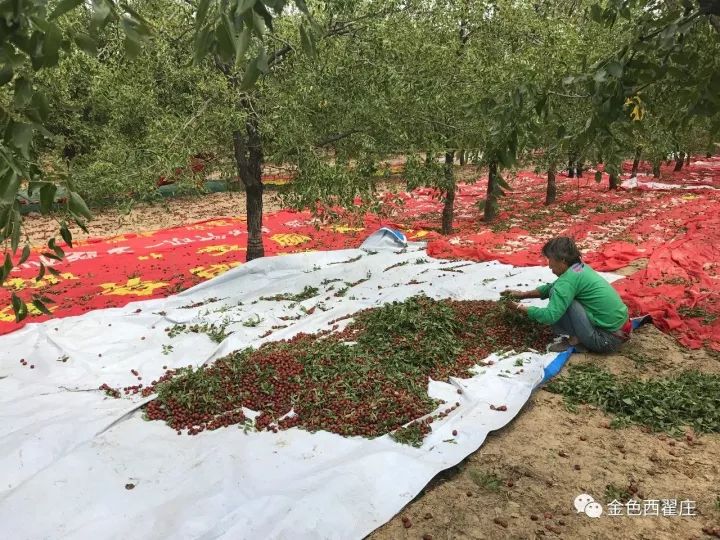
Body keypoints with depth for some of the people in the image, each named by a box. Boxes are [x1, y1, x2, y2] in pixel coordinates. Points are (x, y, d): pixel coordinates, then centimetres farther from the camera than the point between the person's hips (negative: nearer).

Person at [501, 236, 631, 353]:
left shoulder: (570, 278, -20)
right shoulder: (580, 268, 7)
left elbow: (550, 316, -23)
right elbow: (551, 287, 22)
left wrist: (522, 308, -8)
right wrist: (523, 294, 16)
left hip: (607, 339, -9)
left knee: (558, 294, -16)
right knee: (558, 293, 14)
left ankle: (576, 341, -4)